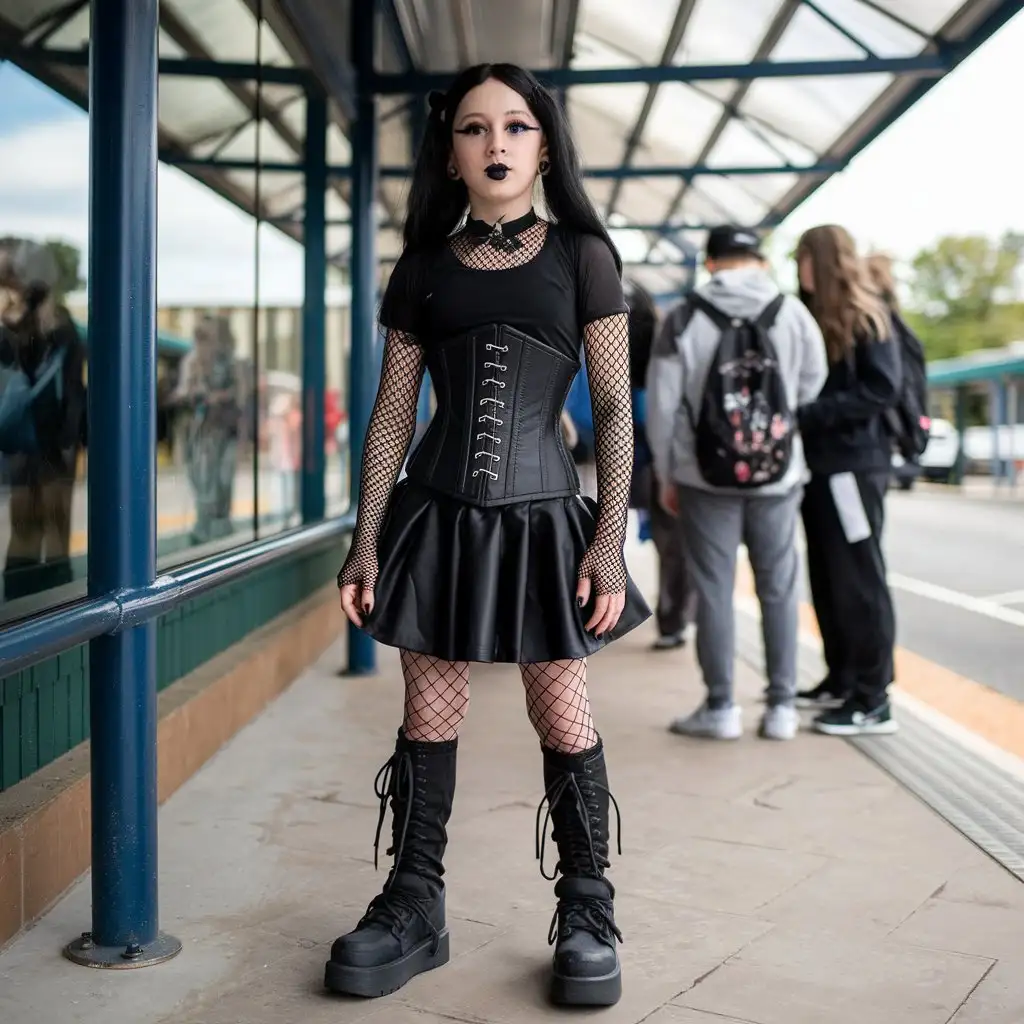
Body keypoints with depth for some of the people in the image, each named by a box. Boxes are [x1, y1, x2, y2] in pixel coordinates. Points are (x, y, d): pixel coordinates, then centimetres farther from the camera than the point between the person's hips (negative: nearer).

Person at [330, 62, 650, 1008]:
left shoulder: (581, 256, 4)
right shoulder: (424, 270, 9)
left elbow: (615, 408, 0)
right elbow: (392, 416, 9)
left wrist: (611, 539, -8)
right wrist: (366, 538, 3)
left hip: (543, 518, -2)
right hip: (437, 514, 2)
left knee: (564, 720, 2)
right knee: (429, 719, 6)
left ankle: (587, 911, 17)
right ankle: (415, 907, 19)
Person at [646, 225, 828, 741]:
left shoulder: (684, 320, -2)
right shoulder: (794, 314, -1)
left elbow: (661, 407, -2)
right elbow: (812, 391, 1)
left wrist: (667, 476, 7)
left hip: (706, 478, -1)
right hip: (777, 477, 1)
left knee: (714, 591, 5)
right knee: (778, 590, 9)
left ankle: (720, 707, 8)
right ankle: (781, 705, 12)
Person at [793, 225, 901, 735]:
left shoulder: (866, 316, -6)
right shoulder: (811, 317, 14)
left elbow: (882, 389, -15)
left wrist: (810, 412, -19)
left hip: (853, 464, -7)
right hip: (817, 465, 7)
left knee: (859, 580, -5)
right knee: (826, 579, 12)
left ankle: (873, 699, 0)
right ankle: (841, 680, 22)